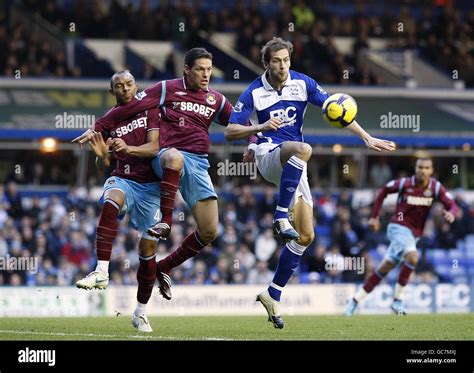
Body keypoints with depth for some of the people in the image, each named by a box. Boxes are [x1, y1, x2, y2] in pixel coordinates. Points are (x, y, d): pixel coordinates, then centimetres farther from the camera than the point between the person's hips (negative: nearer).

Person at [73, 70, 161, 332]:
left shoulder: (150, 111, 2)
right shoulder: (108, 120, 10)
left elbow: (154, 147, -10)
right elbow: (104, 164, 12)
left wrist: (129, 148, -28)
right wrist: (101, 155, -12)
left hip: (150, 185, -1)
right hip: (123, 180, 1)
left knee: (148, 248, 1)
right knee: (110, 203, -37)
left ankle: (140, 312, 18)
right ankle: (101, 272, -43)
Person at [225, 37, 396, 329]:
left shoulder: (303, 83, 2)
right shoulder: (254, 93, -4)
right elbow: (230, 131, -4)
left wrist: (367, 138, -7)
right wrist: (261, 127, -22)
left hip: (294, 166, 4)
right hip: (268, 155, -4)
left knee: (306, 236, -2)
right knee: (303, 149, -40)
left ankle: (273, 295, 8)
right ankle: (281, 217, -35)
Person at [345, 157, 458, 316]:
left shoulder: (435, 187, -3)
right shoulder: (405, 183, -10)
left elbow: (452, 205, -7)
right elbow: (383, 191, 4)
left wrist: (451, 213, -32)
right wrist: (374, 216, 1)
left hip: (414, 233, 5)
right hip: (399, 226, -5)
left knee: (384, 269, 8)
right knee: (412, 257, -30)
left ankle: (356, 300, 17)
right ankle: (398, 299, -18)